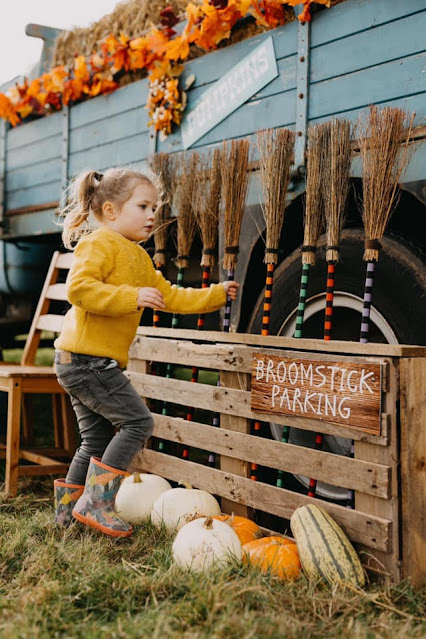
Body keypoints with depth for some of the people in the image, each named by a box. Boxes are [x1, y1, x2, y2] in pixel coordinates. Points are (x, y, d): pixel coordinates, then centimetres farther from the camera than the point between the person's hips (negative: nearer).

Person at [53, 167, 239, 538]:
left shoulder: (139, 259, 21)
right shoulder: (99, 243, -10)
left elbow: (169, 296, 25)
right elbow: (79, 288, -23)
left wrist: (215, 295, 22)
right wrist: (132, 297, -27)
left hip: (79, 363, 10)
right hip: (87, 358, -10)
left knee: (97, 438, 14)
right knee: (137, 422, -9)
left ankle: (68, 508, 25)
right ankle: (96, 503, -6)